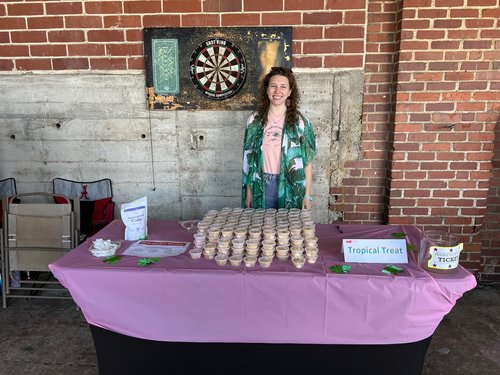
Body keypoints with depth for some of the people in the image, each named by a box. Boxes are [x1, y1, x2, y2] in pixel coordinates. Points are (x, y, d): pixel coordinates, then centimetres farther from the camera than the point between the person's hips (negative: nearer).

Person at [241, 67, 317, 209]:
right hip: (262, 185, 1)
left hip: (290, 186, -1)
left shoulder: (300, 121, -3)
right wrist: (248, 191, 2)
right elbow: (248, 157, 4)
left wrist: (307, 195, -3)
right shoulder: (255, 120, 0)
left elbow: (307, 160, -1)